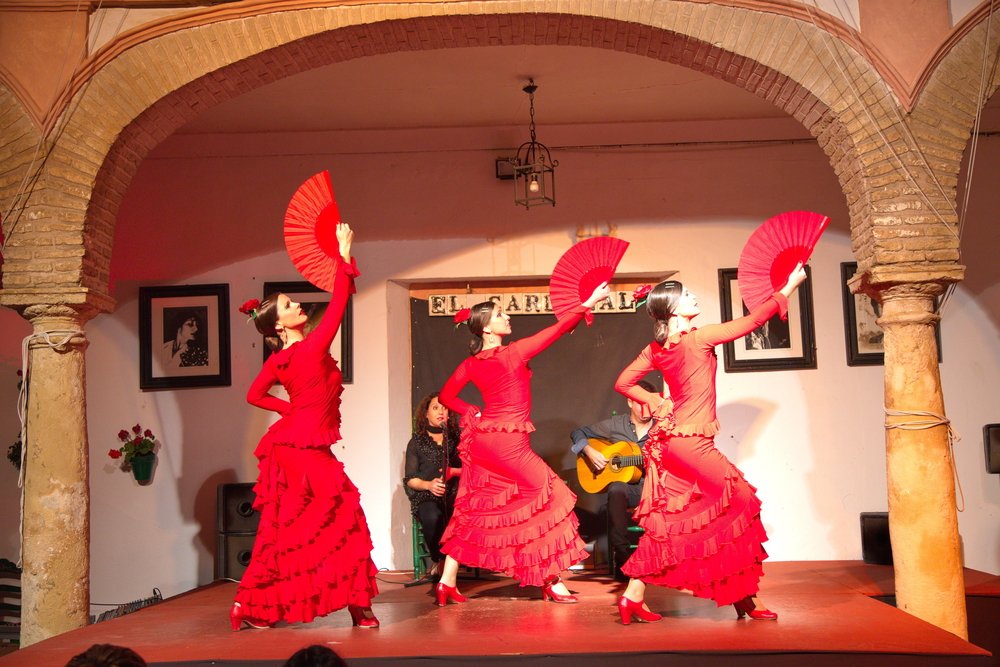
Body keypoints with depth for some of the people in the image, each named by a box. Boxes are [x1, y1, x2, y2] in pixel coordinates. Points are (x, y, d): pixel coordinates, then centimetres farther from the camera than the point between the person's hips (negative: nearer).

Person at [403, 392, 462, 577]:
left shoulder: (457, 438, 15)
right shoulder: (416, 442, 11)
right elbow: (410, 479, 7)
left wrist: (454, 471, -9)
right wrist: (428, 485, -13)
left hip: (455, 494, 1)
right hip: (426, 497, -1)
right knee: (432, 517, -37)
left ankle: (444, 562, -9)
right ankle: (438, 560, -7)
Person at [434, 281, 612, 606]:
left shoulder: (471, 363, 4)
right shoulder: (513, 353, -15)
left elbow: (446, 396, 13)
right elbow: (556, 330, -10)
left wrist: (473, 413, 11)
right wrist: (588, 303, -4)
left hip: (482, 440, 7)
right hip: (509, 442, -7)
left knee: (473, 510, 13)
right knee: (548, 497, 6)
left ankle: (447, 582, 16)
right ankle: (551, 583, 9)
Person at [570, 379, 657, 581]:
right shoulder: (615, 424, 7)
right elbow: (578, 433, 12)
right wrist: (590, 451, -7)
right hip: (625, 485, 0)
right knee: (616, 490, -37)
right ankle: (622, 559, -32)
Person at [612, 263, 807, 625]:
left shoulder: (656, 348, 7)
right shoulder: (698, 338, -13)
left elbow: (623, 383, 13)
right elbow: (752, 320, -7)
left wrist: (658, 404, 11)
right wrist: (789, 287, 3)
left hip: (670, 438, 8)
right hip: (691, 442, -8)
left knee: (666, 518, 11)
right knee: (741, 502, 2)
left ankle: (633, 595, 12)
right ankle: (743, 597, 9)